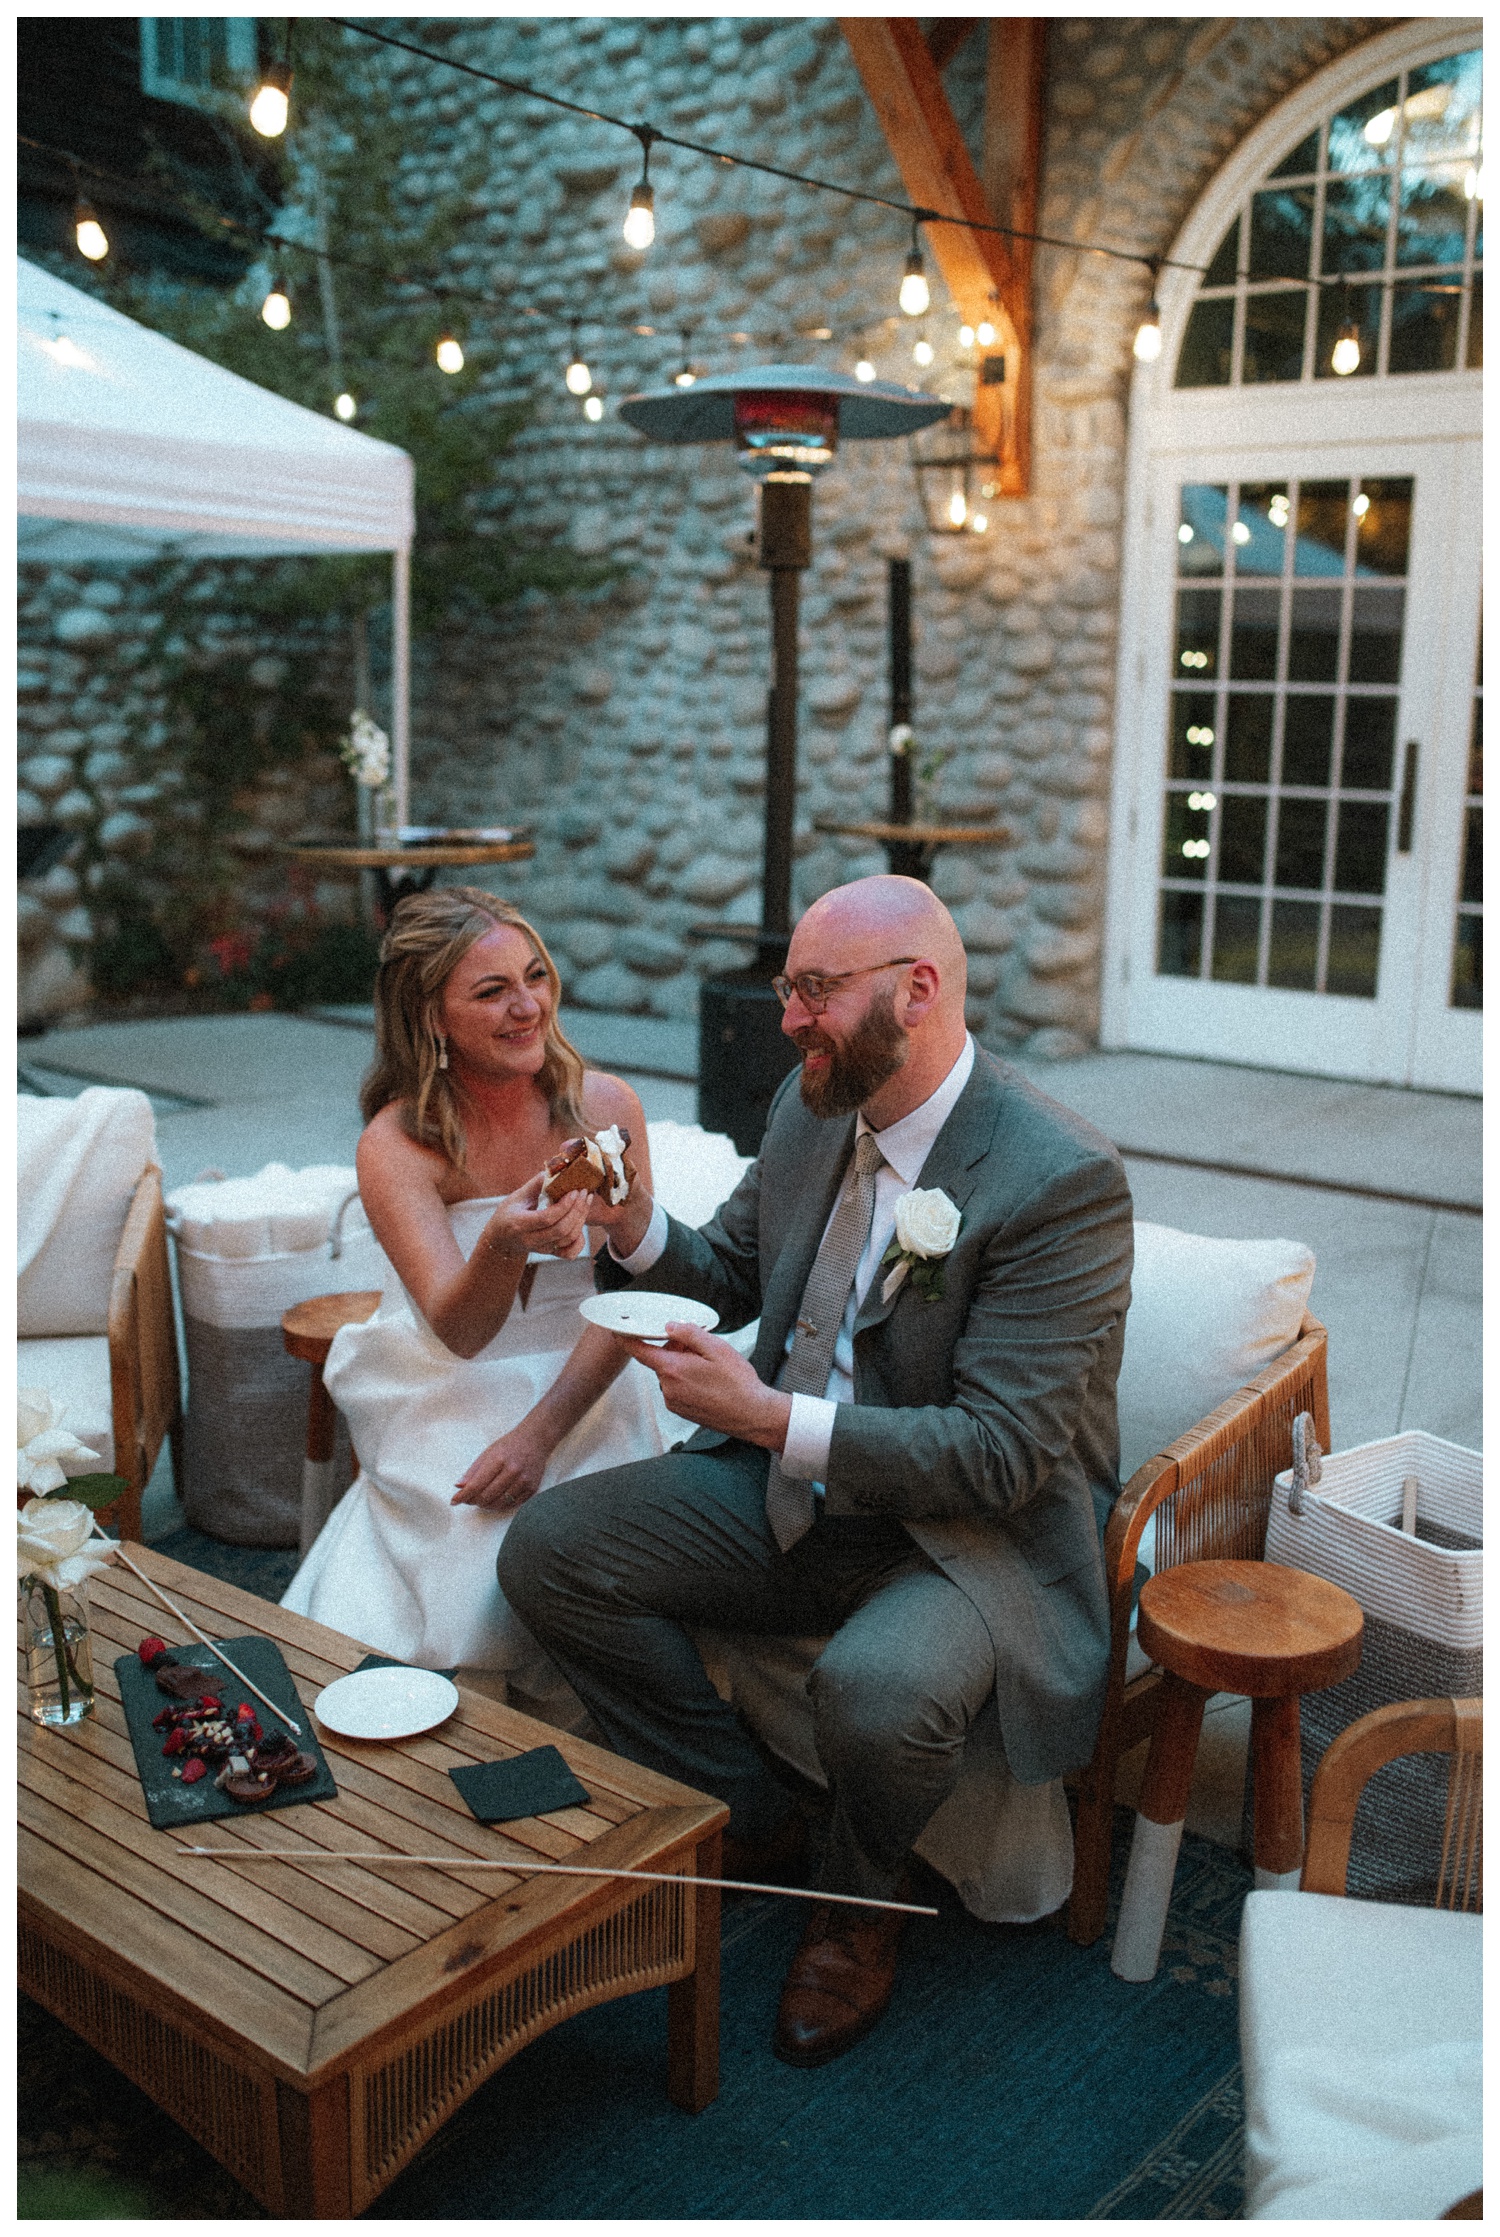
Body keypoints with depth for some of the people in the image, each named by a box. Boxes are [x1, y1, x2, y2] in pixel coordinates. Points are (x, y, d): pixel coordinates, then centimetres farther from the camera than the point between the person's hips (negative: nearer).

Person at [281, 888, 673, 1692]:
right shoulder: (396, 1145, -10)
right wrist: (503, 1246, -44)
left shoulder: (605, 1107, -5)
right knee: (478, 1559, -27)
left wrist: (540, 1430, -19)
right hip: (449, 1398, -1)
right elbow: (457, 1330, -21)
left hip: (582, 1386, 1)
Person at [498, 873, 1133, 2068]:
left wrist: (769, 1418, -31)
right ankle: (741, 1818, 12)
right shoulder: (812, 1106, 0)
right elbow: (727, 1274, 15)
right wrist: (634, 1226, -8)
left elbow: (999, 1455, -25)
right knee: (548, 1548, -6)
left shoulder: (1064, 1180, -23)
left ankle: (859, 1903, 3)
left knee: (877, 1692, -36)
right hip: (792, 1481, 7)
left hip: (975, 1524, -7)